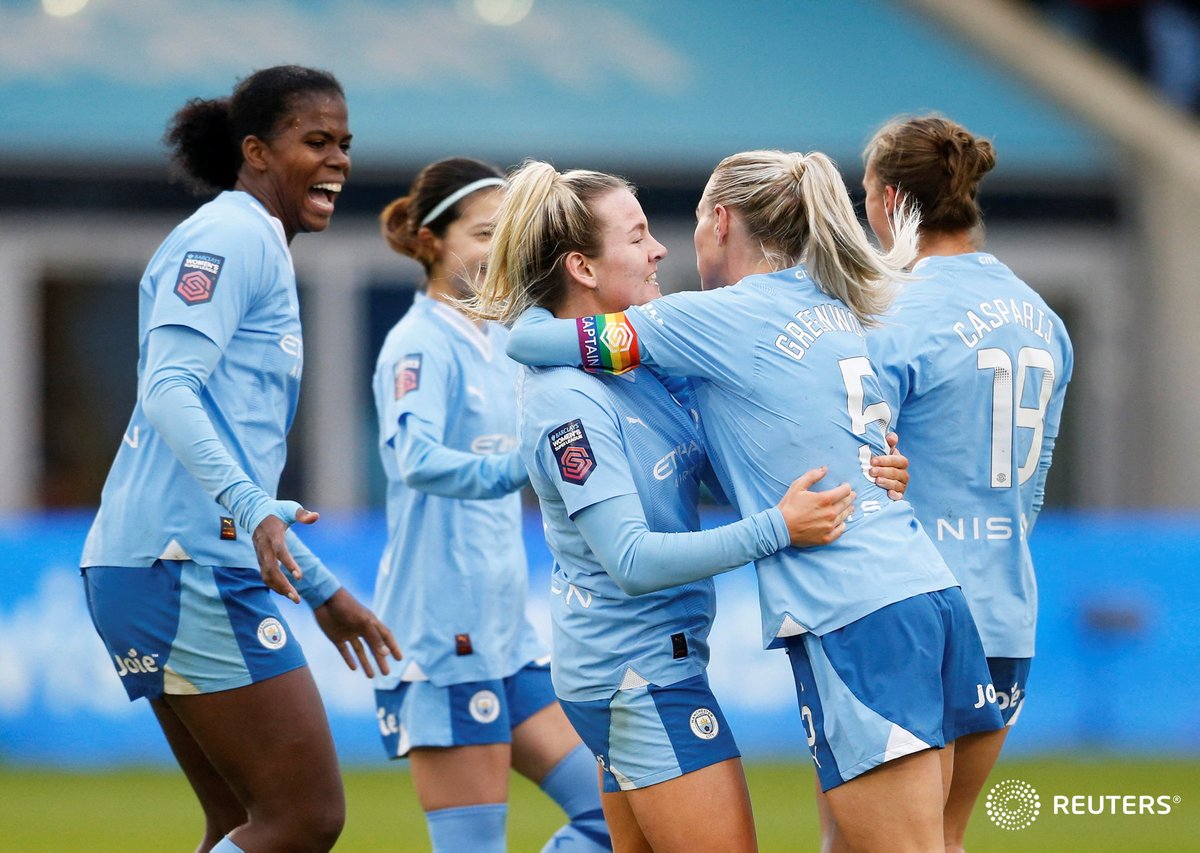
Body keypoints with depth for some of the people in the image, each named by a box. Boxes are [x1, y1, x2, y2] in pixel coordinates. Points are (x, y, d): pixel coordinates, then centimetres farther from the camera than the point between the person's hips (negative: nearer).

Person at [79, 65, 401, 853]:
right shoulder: (230, 237, -7)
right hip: (186, 567, -10)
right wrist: (251, 508, -33)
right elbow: (168, 389, -21)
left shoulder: (263, 251, 24)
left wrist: (320, 589, 32)